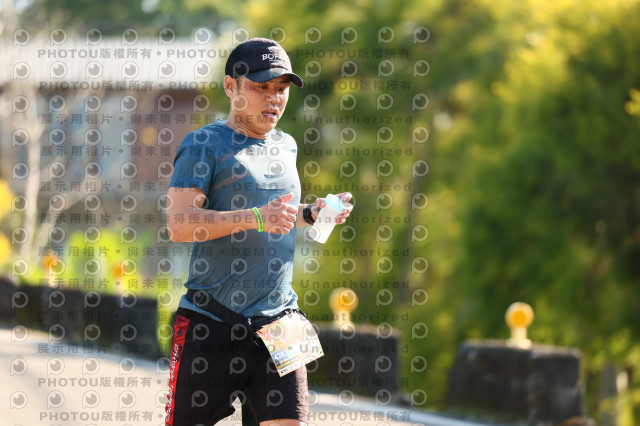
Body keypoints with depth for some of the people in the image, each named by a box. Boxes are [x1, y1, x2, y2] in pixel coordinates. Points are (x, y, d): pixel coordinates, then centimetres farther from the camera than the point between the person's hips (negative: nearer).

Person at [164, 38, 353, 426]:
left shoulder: (286, 146, 17)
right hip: (212, 321, -5)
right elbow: (179, 224, -16)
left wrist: (309, 215, 12)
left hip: (278, 320, 5)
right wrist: (255, 218, -25)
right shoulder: (204, 144, -4)